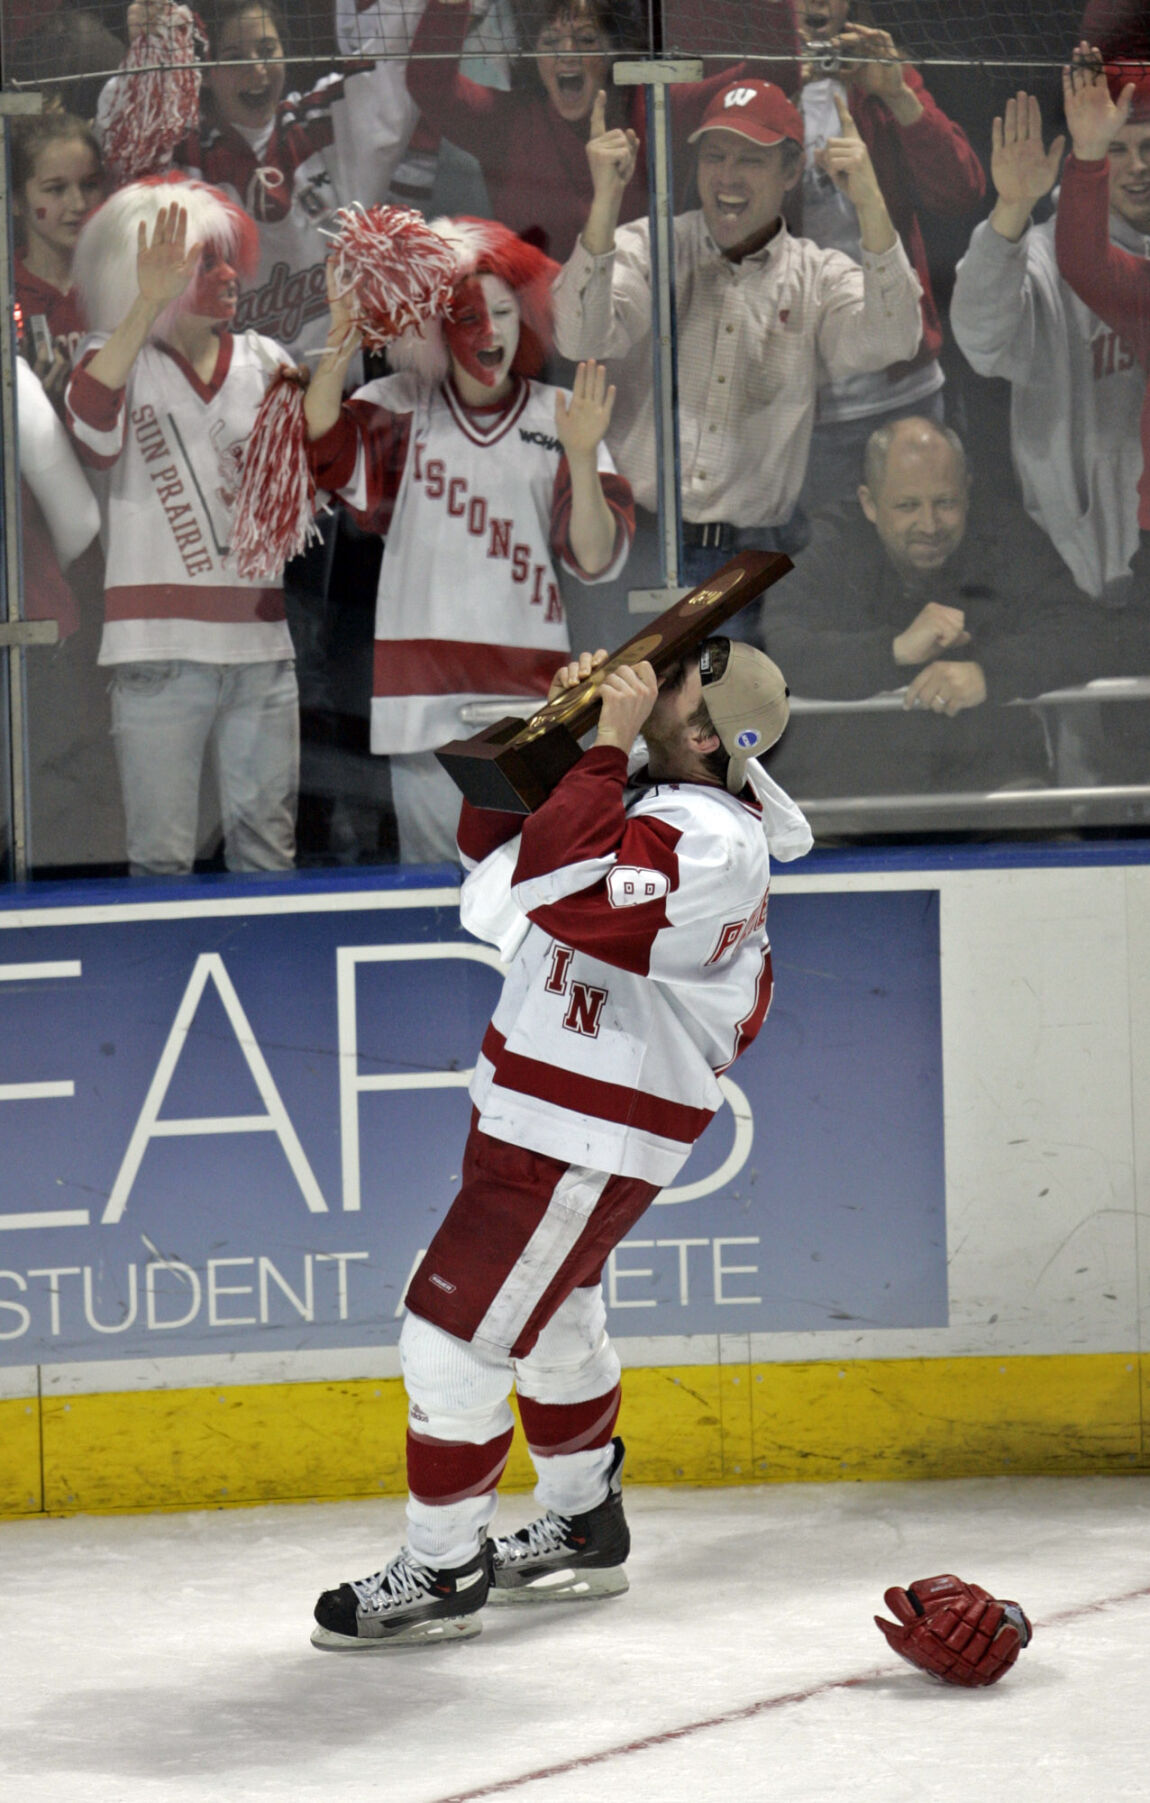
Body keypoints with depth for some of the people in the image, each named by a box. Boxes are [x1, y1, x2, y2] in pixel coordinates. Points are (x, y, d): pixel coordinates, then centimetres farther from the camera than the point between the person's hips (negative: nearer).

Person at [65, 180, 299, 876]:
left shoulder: (263, 361, 14)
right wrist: (147, 306, -28)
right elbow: (94, 433, -21)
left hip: (261, 647, 4)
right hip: (161, 649, -3)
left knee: (270, 851, 5)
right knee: (160, 857, -3)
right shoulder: (122, 358, 3)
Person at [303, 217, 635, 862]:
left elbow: (597, 560, 0)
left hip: (530, 693, 0)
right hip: (424, 696, 0)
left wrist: (581, 458, -16)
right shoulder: (403, 406, 7)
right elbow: (322, 445, -12)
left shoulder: (558, 415, 8)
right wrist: (340, 349, -28)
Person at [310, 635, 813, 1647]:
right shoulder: (650, 797, 6)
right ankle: (584, 1530, 42)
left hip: (585, 1143, -10)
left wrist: (608, 746, -31)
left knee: (455, 1335, -5)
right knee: (550, 1321, 25)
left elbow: (558, 894, -38)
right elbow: (495, 848, 12)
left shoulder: (709, 842, -25)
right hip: (540, 1109, 10)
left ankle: (442, 1574, 9)